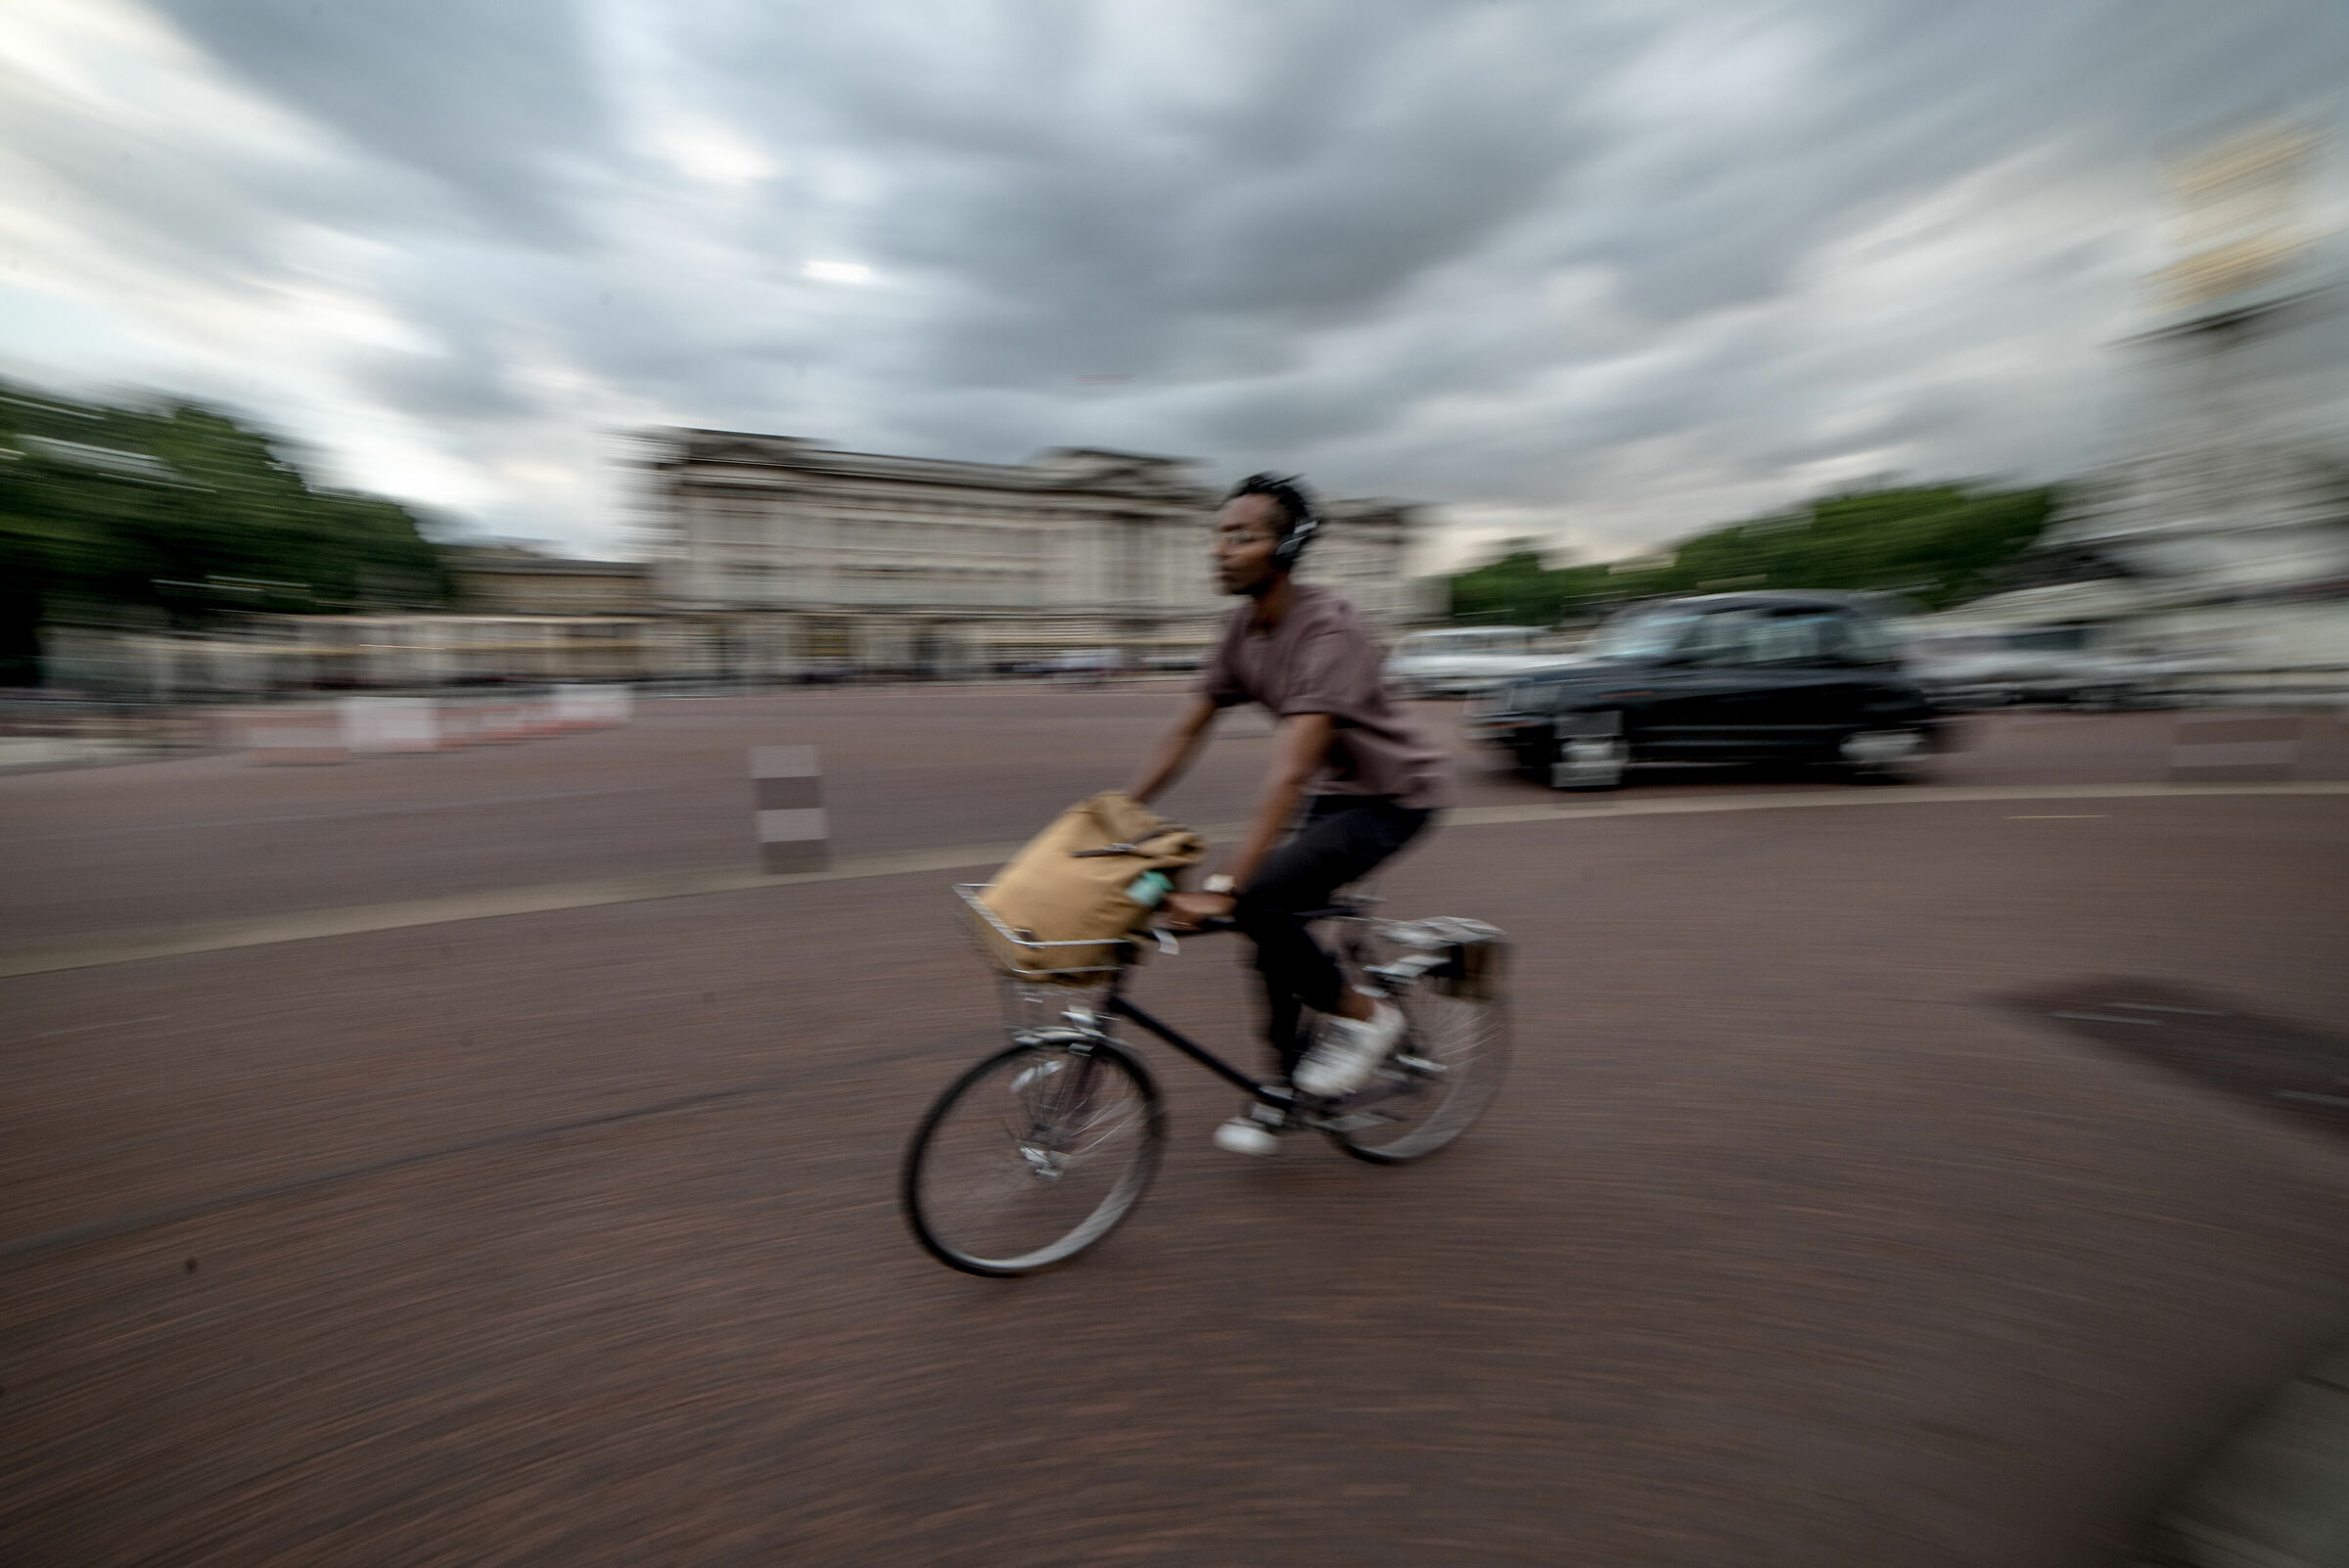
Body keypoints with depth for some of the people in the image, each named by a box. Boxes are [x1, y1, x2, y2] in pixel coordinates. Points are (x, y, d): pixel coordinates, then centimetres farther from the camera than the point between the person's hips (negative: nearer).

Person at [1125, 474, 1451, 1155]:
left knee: (1260, 901, -24)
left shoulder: (1329, 630, -28)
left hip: (1393, 794, -8)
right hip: (1335, 793, 8)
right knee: (1275, 930, 4)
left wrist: (1223, 885, -42)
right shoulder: (1242, 626, -3)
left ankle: (1363, 1016, 1)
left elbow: (1290, 771, -37)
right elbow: (1185, 730, 0)